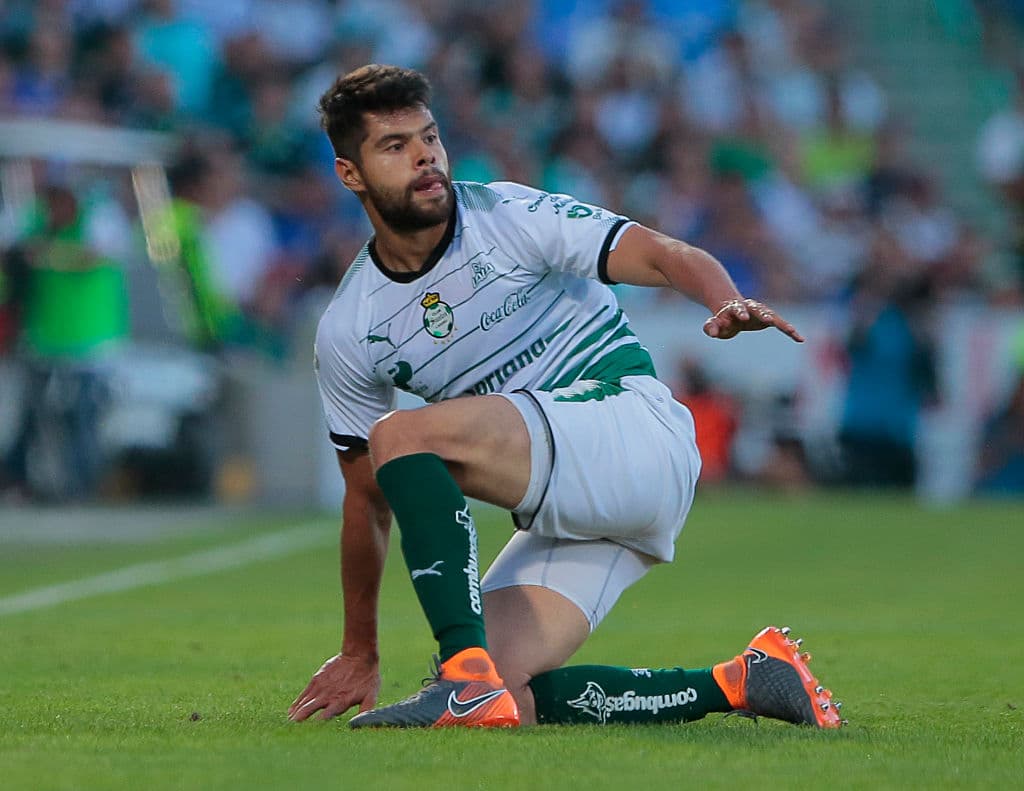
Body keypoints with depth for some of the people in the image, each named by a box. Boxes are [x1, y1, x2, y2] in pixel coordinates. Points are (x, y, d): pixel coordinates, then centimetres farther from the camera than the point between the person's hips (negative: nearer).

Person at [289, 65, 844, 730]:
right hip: (560, 519, 6)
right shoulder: (346, 335, 7)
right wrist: (360, 653, 18)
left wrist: (730, 304, -34)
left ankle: (469, 677, -32)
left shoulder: (512, 217, -4)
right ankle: (742, 683, -4)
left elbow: (669, 258, -11)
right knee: (505, 703, -15)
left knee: (401, 436, -25)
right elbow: (369, 496, 17)